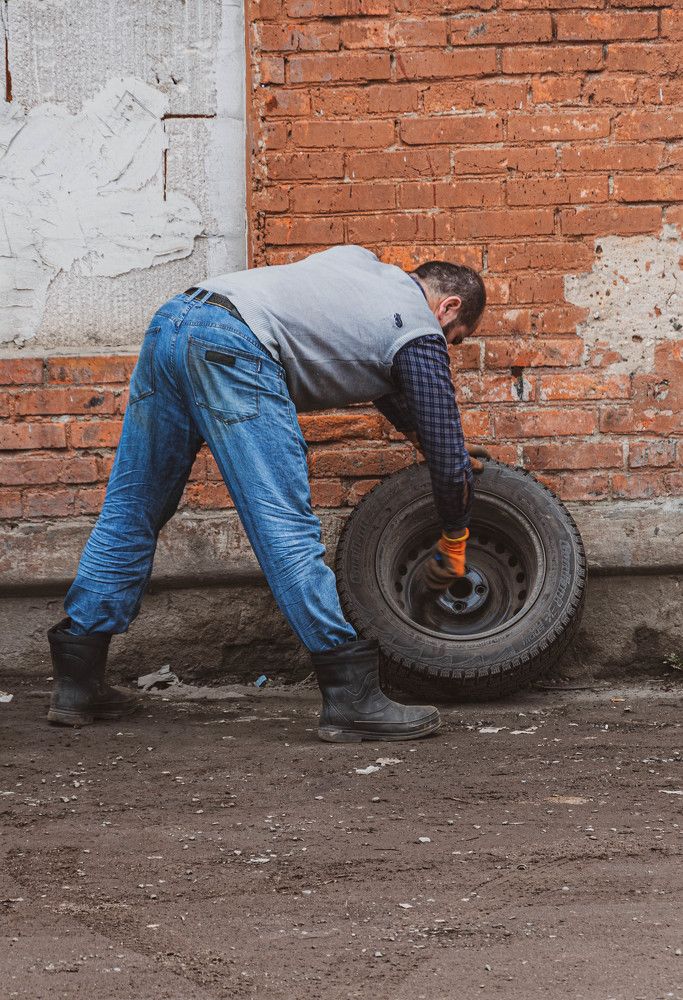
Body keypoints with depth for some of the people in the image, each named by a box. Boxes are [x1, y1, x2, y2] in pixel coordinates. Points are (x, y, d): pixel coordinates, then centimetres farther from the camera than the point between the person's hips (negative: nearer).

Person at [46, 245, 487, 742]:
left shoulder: (360, 261, 31)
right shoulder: (420, 331, 9)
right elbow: (448, 454, 11)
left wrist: (415, 429, 46)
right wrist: (454, 543, 25)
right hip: (233, 346, -8)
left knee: (129, 517, 12)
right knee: (287, 530, -9)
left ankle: (76, 682, 17)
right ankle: (353, 699, -9)